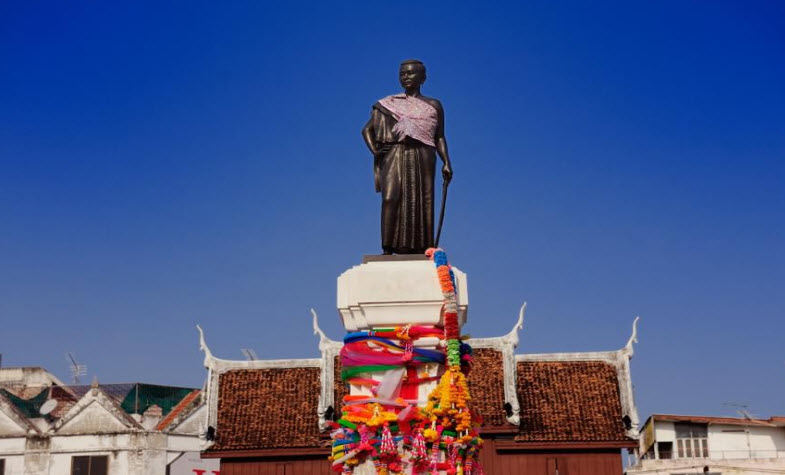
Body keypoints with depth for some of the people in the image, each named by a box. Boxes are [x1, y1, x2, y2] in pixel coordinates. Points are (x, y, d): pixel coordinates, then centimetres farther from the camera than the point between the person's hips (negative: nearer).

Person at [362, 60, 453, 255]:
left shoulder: (433, 105, 15)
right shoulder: (388, 104, 15)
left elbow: (440, 137, 12)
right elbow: (367, 129, 16)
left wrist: (446, 162, -1)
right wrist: (374, 150, -2)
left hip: (422, 159, 1)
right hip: (394, 157, 0)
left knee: (422, 203, -6)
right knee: (390, 198, -18)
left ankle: (420, 251, -5)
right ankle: (387, 249, -21)